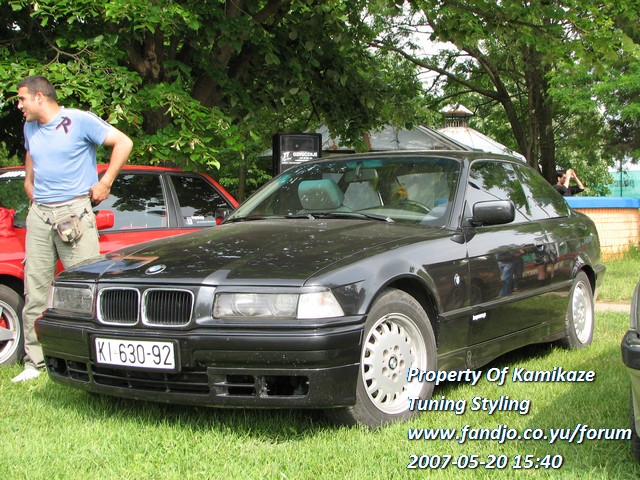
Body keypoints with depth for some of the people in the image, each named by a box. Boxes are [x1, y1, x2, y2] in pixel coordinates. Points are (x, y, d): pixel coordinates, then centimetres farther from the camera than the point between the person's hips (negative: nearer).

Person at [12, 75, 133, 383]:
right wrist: (34, 198, 17)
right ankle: (34, 362, 10)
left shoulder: (79, 121, -4)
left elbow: (123, 143, -5)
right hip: (39, 215, 6)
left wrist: (105, 183, -4)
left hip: (73, 213, -6)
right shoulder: (30, 128, 17)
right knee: (35, 290, 4)